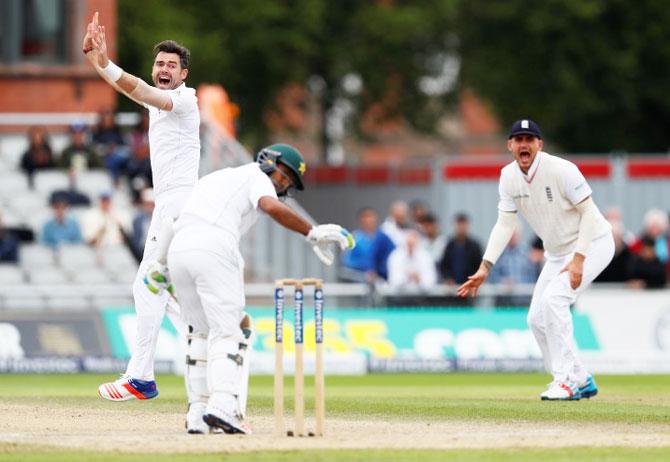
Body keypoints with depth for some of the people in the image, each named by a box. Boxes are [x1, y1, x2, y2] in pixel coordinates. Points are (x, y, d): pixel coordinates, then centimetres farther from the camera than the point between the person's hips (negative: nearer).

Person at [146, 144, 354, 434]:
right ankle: (223, 405, -26)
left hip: (178, 252, 7)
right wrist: (313, 234, -8)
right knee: (226, 331, -7)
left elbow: (184, 221, 35)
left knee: (202, 332, 17)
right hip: (214, 250, -7)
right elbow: (271, 207, -10)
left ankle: (198, 413, 9)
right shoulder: (255, 177, 12)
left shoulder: (215, 178, 35)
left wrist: (162, 268, 38)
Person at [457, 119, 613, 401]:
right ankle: (581, 381, 17)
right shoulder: (509, 177, -4)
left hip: (593, 243, -8)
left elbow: (589, 213, -21)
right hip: (557, 252, 8)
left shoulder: (561, 170, -24)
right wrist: (485, 267, -14)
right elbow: (505, 225, -3)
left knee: (553, 299, -26)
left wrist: (578, 260, -28)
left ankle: (565, 380, -21)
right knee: (537, 318, 4)